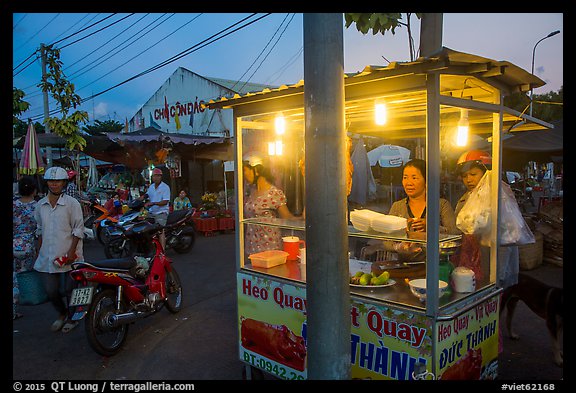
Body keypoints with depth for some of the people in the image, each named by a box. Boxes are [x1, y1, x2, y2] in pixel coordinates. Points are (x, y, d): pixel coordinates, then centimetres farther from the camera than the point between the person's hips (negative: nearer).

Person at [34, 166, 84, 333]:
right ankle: (62, 314, 35)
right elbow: (39, 229, 17)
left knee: (68, 290, 4)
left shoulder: (72, 203, -8)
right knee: (51, 291, 8)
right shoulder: (40, 205, 8)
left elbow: (78, 229, -9)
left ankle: (72, 318, 27)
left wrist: (72, 251, -16)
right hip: (47, 256, 5)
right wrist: (39, 250, 15)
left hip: (68, 256, -4)